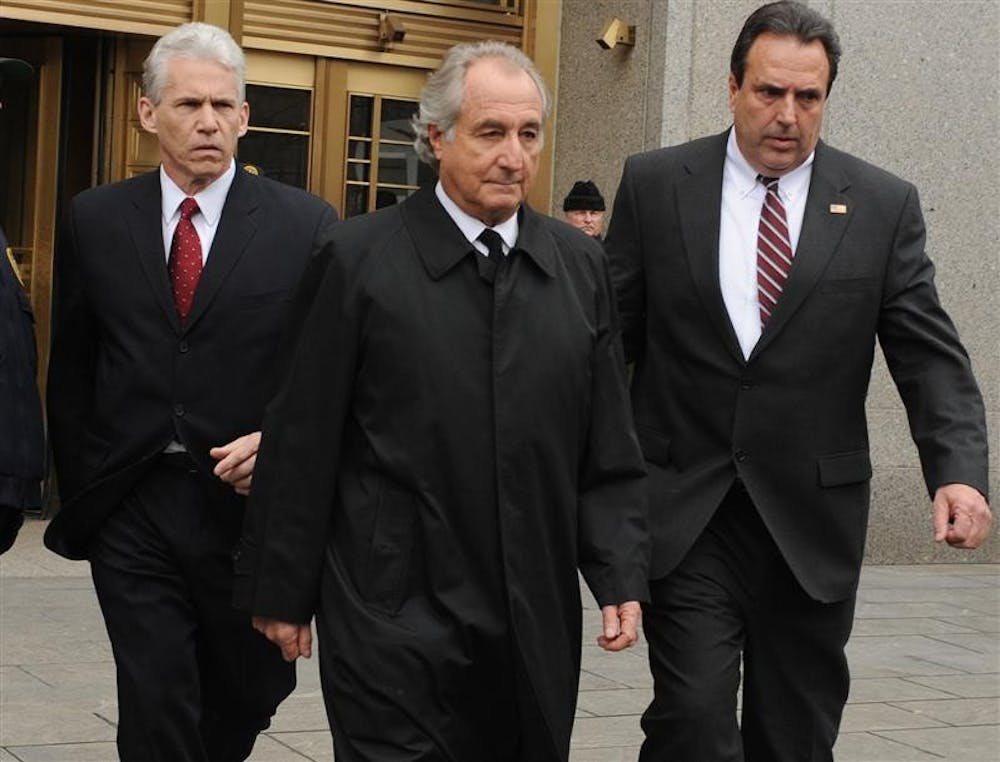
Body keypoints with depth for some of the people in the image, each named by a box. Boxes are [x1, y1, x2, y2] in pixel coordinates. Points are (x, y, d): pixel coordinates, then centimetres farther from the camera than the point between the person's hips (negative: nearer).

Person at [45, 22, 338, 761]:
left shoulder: (306, 224, -3)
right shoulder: (94, 219, 4)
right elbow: (71, 370, 11)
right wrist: (79, 492, 11)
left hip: (250, 503, 0)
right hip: (130, 509, 0)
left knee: (249, 692, 17)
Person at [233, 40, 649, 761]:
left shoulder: (580, 263, 8)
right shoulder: (362, 257, -5)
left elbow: (610, 450, 10)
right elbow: (301, 447, -2)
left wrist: (621, 576, 2)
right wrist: (282, 592, -1)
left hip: (538, 622, 4)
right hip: (396, 619, -4)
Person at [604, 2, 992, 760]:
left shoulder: (883, 205, 1)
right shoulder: (654, 184, 1)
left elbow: (931, 354, -3)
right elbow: (612, 338, 4)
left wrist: (958, 470, -18)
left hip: (812, 517, 1)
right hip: (683, 510, -1)